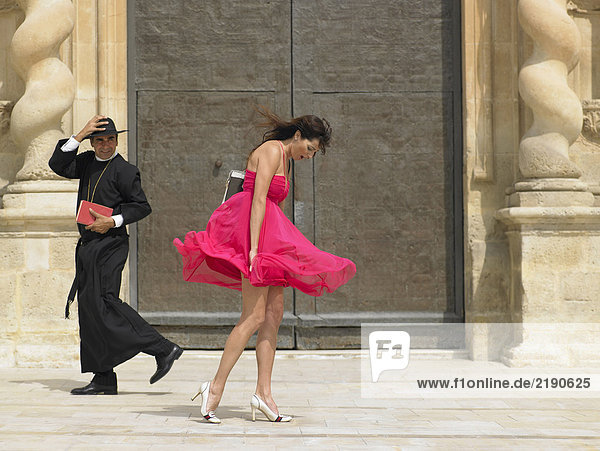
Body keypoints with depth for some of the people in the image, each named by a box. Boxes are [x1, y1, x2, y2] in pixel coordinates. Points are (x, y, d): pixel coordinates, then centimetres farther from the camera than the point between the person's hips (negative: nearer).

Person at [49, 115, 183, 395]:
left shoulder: (124, 171, -6)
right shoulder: (88, 162, 14)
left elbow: (142, 206, -7)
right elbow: (58, 166, 4)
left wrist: (113, 221, -18)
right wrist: (79, 135, -3)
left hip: (109, 244, -8)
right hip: (88, 246, 8)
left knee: (102, 303, -17)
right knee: (89, 308, 6)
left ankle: (162, 349, -12)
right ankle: (103, 380, 9)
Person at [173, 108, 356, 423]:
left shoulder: (284, 159, 22)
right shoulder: (272, 151, -7)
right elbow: (258, 200, -17)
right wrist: (254, 247, -24)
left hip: (269, 237, 10)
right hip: (255, 232, -10)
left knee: (274, 312, 3)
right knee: (254, 316, -13)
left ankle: (263, 392, 2)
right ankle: (216, 388, -12)